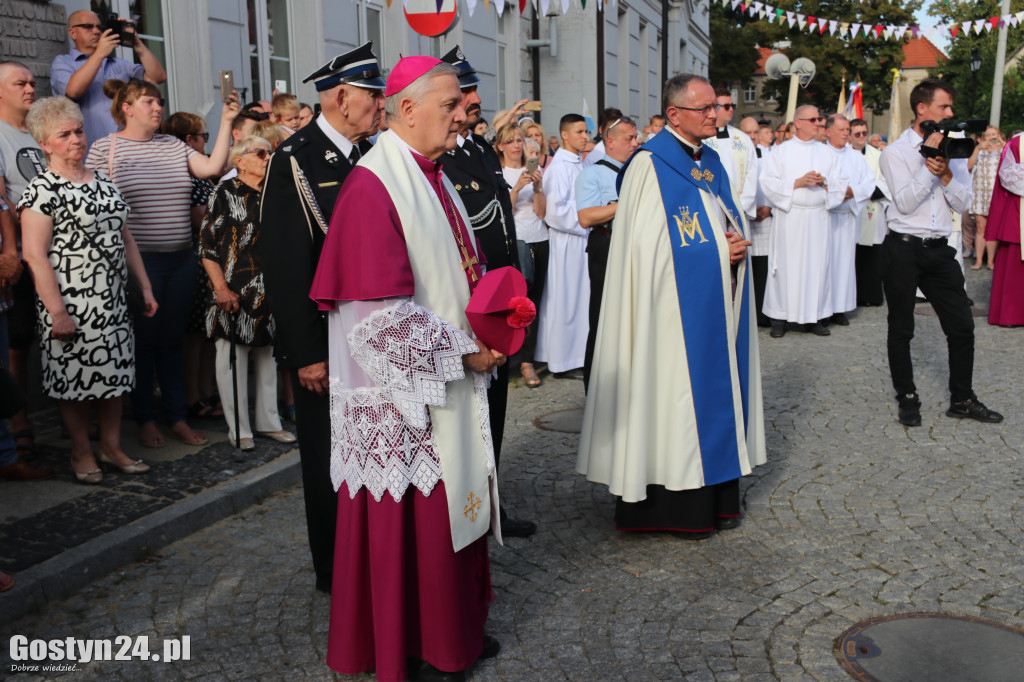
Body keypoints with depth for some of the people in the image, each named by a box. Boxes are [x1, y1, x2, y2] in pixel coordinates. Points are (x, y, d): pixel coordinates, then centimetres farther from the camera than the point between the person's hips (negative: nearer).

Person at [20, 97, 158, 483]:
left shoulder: (103, 183, 13)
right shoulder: (42, 189, -9)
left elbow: (125, 239, 18)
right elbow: (34, 254, -15)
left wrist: (145, 288, 15)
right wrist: (57, 312, -19)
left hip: (113, 300, 7)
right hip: (71, 305, -6)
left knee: (113, 373, 11)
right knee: (74, 378, 3)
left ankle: (112, 448, 24)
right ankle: (82, 453, 20)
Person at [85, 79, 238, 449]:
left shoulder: (173, 145, 11)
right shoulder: (104, 148, -1)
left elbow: (212, 167, -2)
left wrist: (226, 121, -7)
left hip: (181, 259, 4)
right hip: (138, 261, -4)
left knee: (173, 339, 11)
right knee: (142, 341, 4)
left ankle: (178, 417, 20)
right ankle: (146, 420, 18)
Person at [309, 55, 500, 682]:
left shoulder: (435, 179, 12)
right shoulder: (372, 187, -17)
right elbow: (382, 313, -22)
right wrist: (460, 350, -16)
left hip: (451, 382, 9)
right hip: (402, 392, -9)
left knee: (453, 503, 18)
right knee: (407, 516, 4)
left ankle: (453, 626, 35)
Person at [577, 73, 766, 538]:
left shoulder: (712, 162, 15)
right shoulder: (650, 166, -10)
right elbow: (647, 246, -15)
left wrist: (736, 243, 0)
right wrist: (717, 251, -13)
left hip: (718, 305, 8)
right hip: (677, 307, -8)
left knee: (717, 386, 10)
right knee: (678, 390, -4)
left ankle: (718, 496, 20)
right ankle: (680, 506, 6)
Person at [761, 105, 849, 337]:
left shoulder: (826, 153, 13)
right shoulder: (782, 151, 4)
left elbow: (841, 183, 12)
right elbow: (768, 182, -5)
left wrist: (824, 183, -9)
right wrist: (798, 182, -14)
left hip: (817, 218, 3)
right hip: (789, 216, -3)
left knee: (817, 264, 2)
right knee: (786, 265, -3)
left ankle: (813, 317, 10)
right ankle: (779, 317, 4)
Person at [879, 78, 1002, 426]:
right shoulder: (895, 152, -4)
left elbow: (963, 203, 4)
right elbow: (905, 203, -14)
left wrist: (945, 173, -11)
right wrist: (929, 163, -15)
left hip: (939, 250, 4)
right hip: (903, 249, -4)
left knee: (962, 326, 4)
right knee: (901, 329, 5)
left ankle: (962, 399, 17)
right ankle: (907, 398, 19)